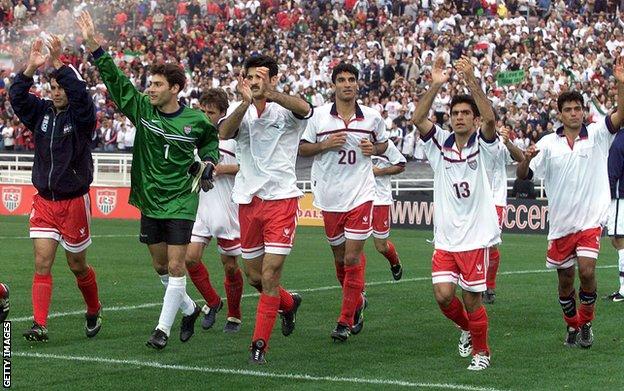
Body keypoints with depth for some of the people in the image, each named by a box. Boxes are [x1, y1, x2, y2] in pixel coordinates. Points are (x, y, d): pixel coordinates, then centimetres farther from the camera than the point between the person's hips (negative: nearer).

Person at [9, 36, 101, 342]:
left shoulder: (82, 115, -8)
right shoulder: (42, 111, 3)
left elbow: (79, 94, -29)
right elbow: (17, 97, -12)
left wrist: (58, 65, -37)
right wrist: (31, 69, -26)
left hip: (74, 202, -3)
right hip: (44, 201, 3)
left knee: (77, 265, 11)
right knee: (42, 263, -7)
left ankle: (94, 311, 34)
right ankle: (40, 325, -9)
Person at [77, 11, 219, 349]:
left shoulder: (195, 119, -6)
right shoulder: (141, 109, -3)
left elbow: (210, 139, 16)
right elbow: (114, 78, -10)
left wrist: (207, 162, -1)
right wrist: (93, 46, -19)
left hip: (181, 202, -3)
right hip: (149, 201, 3)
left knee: (176, 266, -7)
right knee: (160, 267, 12)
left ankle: (163, 328, 1)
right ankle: (189, 309, 34)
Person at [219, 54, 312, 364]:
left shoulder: (285, 110, -3)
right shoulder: (242, 112, 5)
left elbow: (304, 109, -29)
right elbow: (224, 133, -18)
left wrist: (270, 94, -47)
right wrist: (246, 102, -36)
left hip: (281, 199, -4)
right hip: (248, 200, 4)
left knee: (270, 275, -10)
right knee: (254, 277, 13)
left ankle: (259, 345, -1)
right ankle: (289, 304, 43)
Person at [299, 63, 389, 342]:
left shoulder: (372, 117, 1)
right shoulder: (318, 115, -1)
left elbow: (383, 143, 17)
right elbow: (302, 149, 4)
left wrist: (374, 149, -5)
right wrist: (324, 144, -14)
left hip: (361, 195, -2)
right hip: (329, 196, 2)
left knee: (353, 258, -8)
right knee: (339, 257, 12)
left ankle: (346, 321, -3)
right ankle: (358, 302, 37)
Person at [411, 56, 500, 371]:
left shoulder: (483, 146, -1)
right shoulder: (440, 144, 6)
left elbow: (490, 118, -21)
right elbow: (418, 118, -10)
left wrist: (471, 81, -32)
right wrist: (436, 85, -23)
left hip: (476, 236, -3)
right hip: (445, 237, 3)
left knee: (471, 300, 0)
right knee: (443, 295, -6)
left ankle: (481, 350, 22)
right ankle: (467, 329, 25)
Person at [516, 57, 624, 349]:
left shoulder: (597, 135, -1)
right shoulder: (548, 144, 1)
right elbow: (523, 176, 1)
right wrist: (526, 159, -21)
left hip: (591, 220, -2)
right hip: (560, 224, 2)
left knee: (586, 271, -18)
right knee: (565, 281, 9)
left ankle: (586, 324, 3)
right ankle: (572, 326, 31)